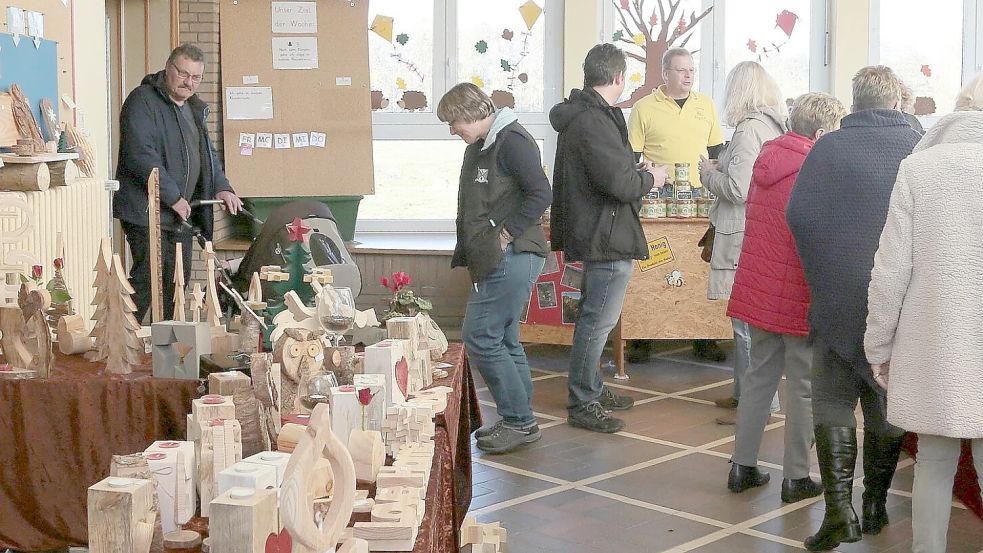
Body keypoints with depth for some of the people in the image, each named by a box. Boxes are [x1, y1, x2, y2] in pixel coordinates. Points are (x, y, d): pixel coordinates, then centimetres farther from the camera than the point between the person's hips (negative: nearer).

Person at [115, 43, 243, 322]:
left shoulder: (194, 108, 18)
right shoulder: (143, 101, -11)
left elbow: (207, 152, 25)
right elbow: (141, 155, -21)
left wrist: (222, 187, 7)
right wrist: (173, 197, -20)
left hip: (181, 213, 9)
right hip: (147, 212, -9)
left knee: (178, 281, 12)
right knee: (147, 279, -13)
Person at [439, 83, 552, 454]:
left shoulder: (512, 141, -13)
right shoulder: (480, 146, 16)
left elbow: (541, 194, -23)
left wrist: (506, 235, -19)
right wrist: (468, 250, 12)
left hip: (511, 257, -10)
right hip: (494, 260, 10)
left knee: (480, 339, -9)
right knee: (504, 340, 13)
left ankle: (519, 421, 0)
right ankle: (519, 421, 22)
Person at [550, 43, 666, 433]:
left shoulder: (581, 115, 14)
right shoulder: (593, 122, -21)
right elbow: (619, 182, -25)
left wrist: (637, 172, 12)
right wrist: (650, 178, -7)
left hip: (595, 235, 11)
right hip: (608, 238, -11)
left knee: (594, 317, 20)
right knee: (598, 321, -4)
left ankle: (592, 390, 33)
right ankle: (583, 404, 4)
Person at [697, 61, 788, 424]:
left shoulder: (749, 129, -16)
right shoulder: (775, 125, 12)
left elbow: (737, 189, -20)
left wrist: (709, 173, -3)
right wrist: (719, 169, 15)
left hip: (745, 237, -10)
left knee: (747, 322, -2)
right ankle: (744, 392, 27)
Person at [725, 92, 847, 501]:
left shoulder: (767, 158, 8)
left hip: (758, 287, 7)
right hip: (801, 297, -7)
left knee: (760, 374, 16)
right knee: (804, 386, 4)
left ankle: (742, 466, 20)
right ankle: (796, 478, 11)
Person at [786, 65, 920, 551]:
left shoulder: (828, 148, -6)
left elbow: (798, 216, -10)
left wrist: (823, 269, 3)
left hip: (838, 297, -1)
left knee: (833, 401, 6)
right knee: (887, 402, 14)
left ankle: (839, 509, -4)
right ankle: (875, 505, 22)